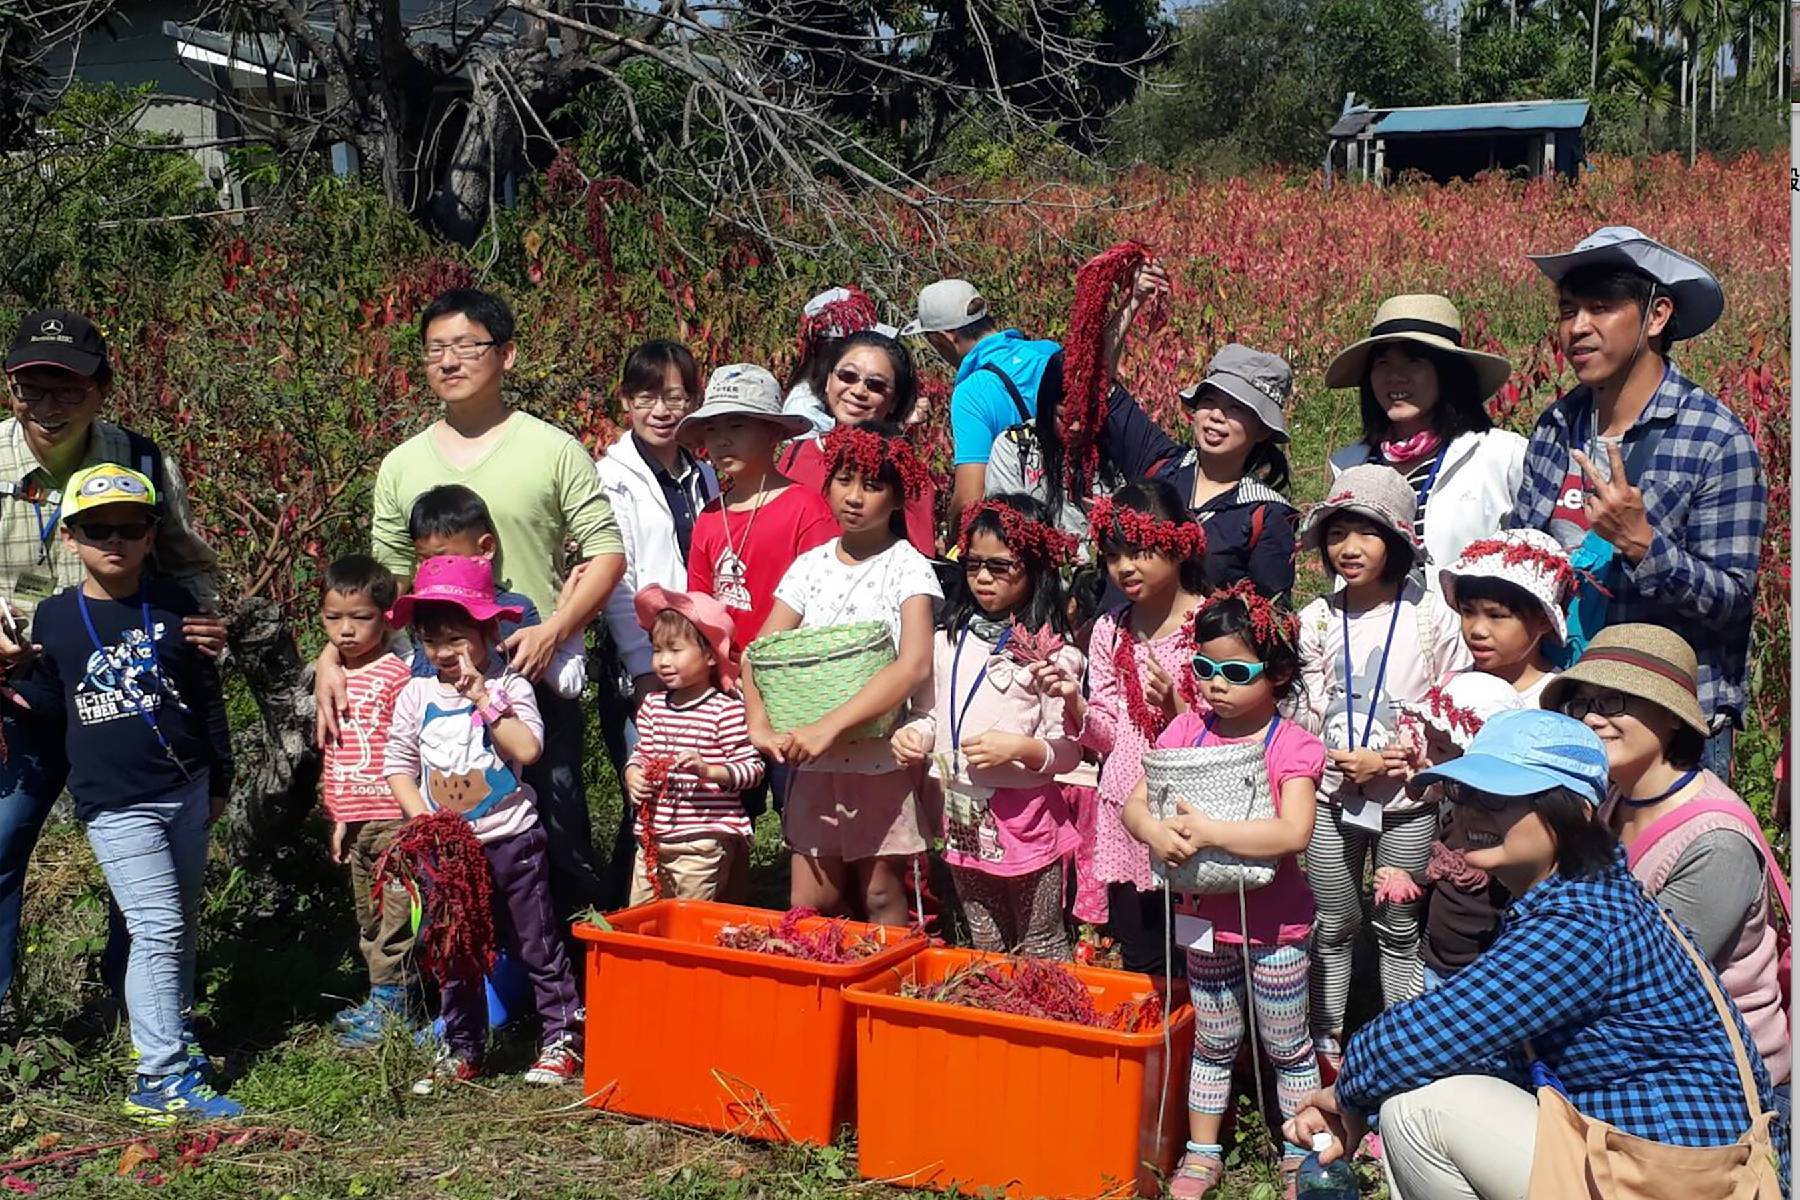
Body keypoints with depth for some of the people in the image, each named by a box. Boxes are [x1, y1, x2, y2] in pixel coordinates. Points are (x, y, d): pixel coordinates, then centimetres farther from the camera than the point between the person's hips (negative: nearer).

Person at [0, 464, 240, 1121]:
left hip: (186, 790, 3)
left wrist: (218, 780, 12)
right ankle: (162, 1081, -6)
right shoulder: (55, 617, 0)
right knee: (158, 930, -10)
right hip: (116, 803, -3)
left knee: (183, 927, 14)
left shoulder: (174, 604, 2)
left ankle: (171, 1039, 31)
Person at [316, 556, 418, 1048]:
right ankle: (382, 998, 26)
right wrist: (338, 818, 19)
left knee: (392, 915, -2)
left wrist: (410, 814, -15)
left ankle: (391, 1003, 6)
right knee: (368, 915, 16)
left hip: (393, 818, -8)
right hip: (355, 819, 8)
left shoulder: (395, 674, -12)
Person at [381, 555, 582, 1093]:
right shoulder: (416, 695, 2)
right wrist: (424, 820, -10)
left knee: (536, 943, 5)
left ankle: (564, 1037, 17)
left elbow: (528, 749, -19)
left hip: (511, 839, -3)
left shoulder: (509, 686, -6)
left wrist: (484, 700, -21)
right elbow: (397, 766, 3)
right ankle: (462, 1052, 24)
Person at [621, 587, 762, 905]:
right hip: (652, 838, 6)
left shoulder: (726, 709, -11)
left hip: (703, 843, -6)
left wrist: (708, 770, -26)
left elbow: (753, 768, -12)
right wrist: (633, 775, -1)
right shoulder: (653, 705, 9)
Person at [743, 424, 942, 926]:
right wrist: (760, 725, -16)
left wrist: (828, 727, -26)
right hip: (813, 760, 4)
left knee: (880, 896, 4)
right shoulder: (811, 565, 8)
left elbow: (914, 666, -20)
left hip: (883, 759, -4)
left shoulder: (909, 567, -5)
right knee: (808, 906, 5)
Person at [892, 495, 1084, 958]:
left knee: (1041, 951, 9)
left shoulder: (1050, 651, -11)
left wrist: (1020, 748, -27)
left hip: (1024, 812, -5)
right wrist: (915, 734, -6)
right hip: (963, 813, 6)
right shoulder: (948, 641, 6)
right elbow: (929, 712, 15)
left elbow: (1068, 751, -10)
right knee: (986, 947, 21)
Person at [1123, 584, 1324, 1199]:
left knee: (1287, 1047, 13)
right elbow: (1134, 804, -4)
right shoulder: (1186, 731, -3)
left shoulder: (1293, 746, -16)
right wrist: (1156, 830, -26)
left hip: (1273, 925, -4)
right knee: (1213, 1043, 20)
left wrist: (1207, 831, -31)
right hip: (1205, 917, 4)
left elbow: (1293, 832, -29)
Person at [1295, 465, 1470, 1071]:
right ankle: (1325, 1044, 25)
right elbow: (1306, 715, 0)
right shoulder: (1318, 620, -1)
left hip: (1408, 801, -1)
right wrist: (1352, 763, -14)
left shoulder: (1430, 615, -6)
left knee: (1400, 930, 11)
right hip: (1332, 796, 2)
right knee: (1333, 926, 11)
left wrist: (1414, 759, -16)